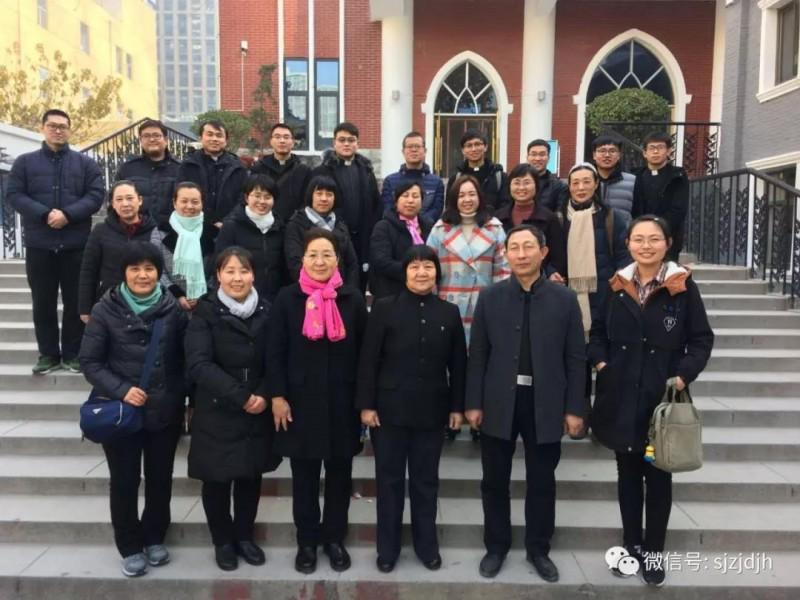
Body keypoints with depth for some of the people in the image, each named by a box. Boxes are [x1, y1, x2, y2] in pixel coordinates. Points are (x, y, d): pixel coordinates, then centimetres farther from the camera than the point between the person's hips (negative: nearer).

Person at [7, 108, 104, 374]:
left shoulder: (85, 163, 9)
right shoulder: (25, 162, 9)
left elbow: (96, 195, -2)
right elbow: (14, 195, 0)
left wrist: (68, 214, -16)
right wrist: (44, 214, -16)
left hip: (76, 244, 0)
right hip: (39, 244, 1)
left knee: (75, 302, 4)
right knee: (43, 302, 6)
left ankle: (73, 353, 15)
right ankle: (48, 354, 17)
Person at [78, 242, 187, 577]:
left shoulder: (172, 308, -3)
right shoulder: (106, 309, -7)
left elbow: (185, 358, 3)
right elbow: (89, 361, -6)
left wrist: (184, 398, -2)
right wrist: (121, 390, -18)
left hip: (165, 412, 2)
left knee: (160, 478, 14)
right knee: (124, 481, 11)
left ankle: (155, 539, 36)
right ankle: (130, 547, 30)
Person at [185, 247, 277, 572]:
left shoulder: (265, 311, 1)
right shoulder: (206, 313, -8)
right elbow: (199, 364, -17)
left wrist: (264, 395, -14)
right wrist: (240, 396, -21)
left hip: (258, 414, 3)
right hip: (217, 414, -2)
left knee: (251, 476, 12)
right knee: (217, 479, 9)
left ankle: (244, 536, 34)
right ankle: (223, 541, 31)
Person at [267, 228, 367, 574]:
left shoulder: (352, 299, 1)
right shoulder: (287, 298, -1)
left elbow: (363, 352, 4)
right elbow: (275, 352, -1)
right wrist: (277, 396, -6)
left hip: (342, 402, 1)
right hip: (300, 401, -1)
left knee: (339, 473, 11)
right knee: (304, 475, 9)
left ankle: (334, 538, 28)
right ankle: (307, 541, 25)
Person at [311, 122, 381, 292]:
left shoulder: (366, 170, 12)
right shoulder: (322, 171, 0)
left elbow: (376, 205, 9)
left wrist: (373, 234, 0)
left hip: (361, 239, 4)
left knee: (358, 290, 10)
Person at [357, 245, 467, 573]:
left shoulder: (449, 312, 4)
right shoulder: (384, 308, -4)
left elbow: (458, 364, 7)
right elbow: (368, 360, -5)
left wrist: (457, 406, 5)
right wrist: (366, 404, -8)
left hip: (431, 410, 2)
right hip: (390, 408, -2)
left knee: (426, 479, 13)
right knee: (389, 479, 9)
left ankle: (426, 544, 30)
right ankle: (387, 547, 25)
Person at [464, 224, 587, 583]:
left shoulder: (565, 298, -1)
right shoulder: (490, 297, 1)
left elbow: (575, 358, 0)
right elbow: (478, 354, 1)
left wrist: (574, 408, -3)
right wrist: (473, 403, -3)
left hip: (545, 404, 0)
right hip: (499, 403, 1)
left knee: (542, 482, 12)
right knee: (495, 481, 11)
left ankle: (539, 549, 31)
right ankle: (496, 546, 29)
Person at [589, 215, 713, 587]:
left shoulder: (683, 286, -6)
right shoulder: (617, 285, 3)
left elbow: (702, 339, -2)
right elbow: (598, 332, 12)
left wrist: (684, 376, -14)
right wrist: (600, 363, -3)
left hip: (663, 397, -2)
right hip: (621, 397, 3)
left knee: (658, 475, 9)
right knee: (628, 472, 14)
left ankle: (653, 549, 25)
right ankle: (631, 542, 30)